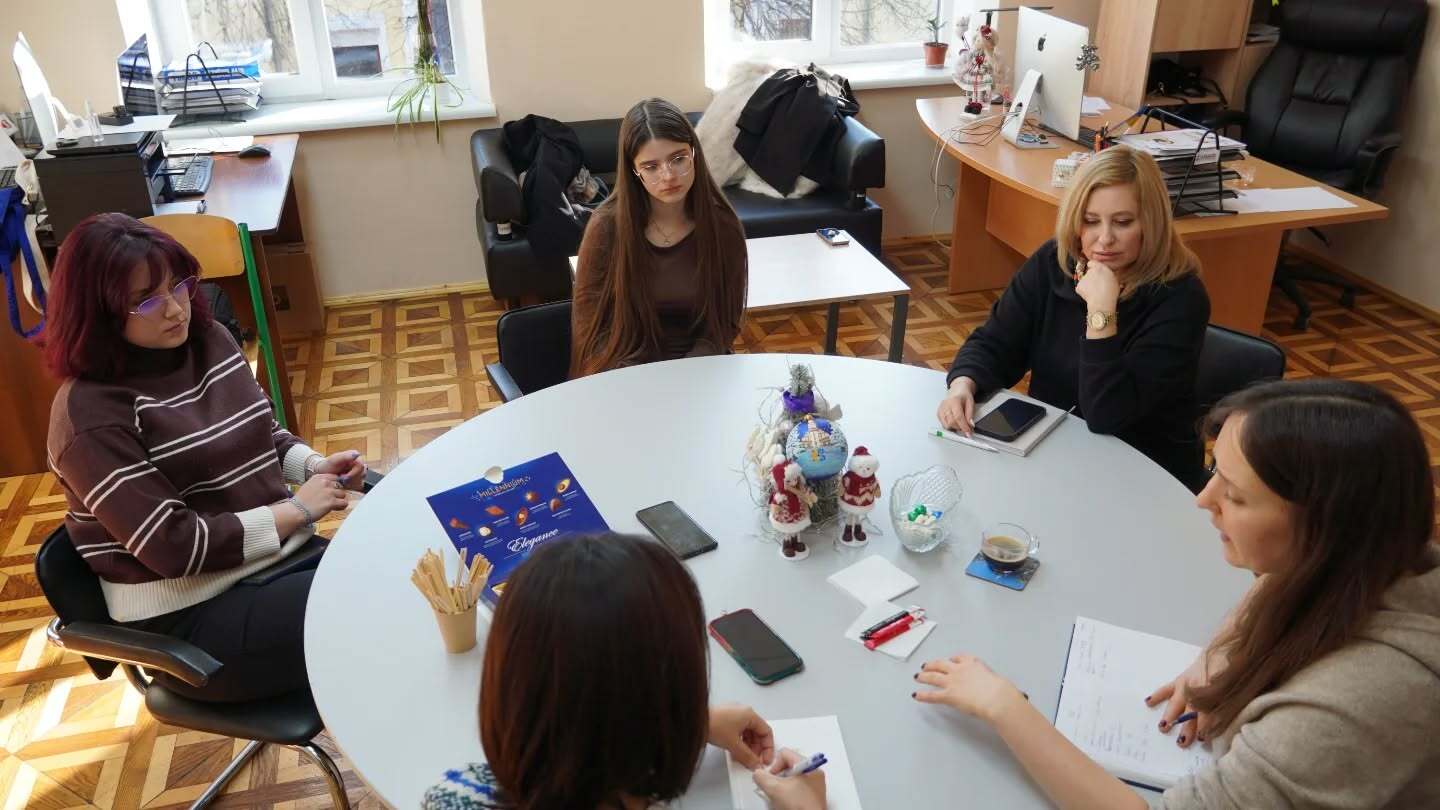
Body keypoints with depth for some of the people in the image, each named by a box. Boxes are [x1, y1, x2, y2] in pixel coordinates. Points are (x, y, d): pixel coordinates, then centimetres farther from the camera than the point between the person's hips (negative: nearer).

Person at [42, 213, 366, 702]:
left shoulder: (211, 341, 5)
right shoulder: (91, 413, -17)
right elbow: (172, 546, -21)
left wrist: (313, 466, -1)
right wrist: (293, 511, -17)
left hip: (279, 558, 8)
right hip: (191, 618, -7)